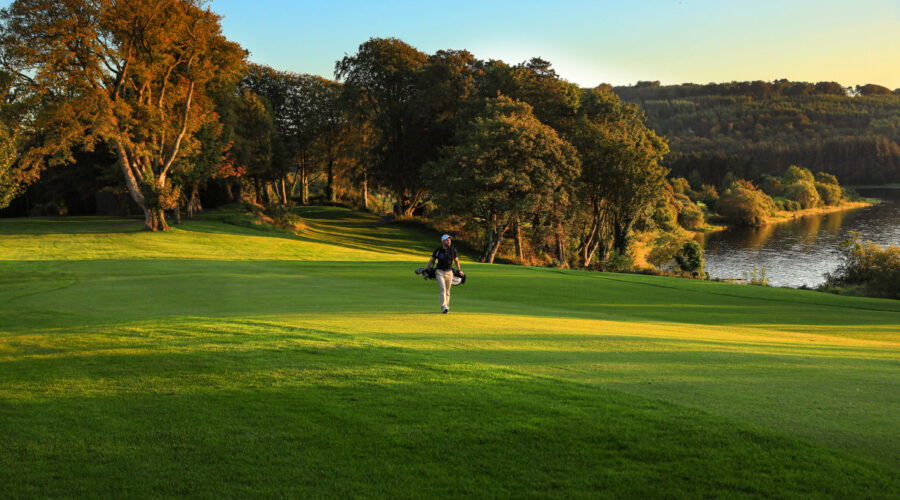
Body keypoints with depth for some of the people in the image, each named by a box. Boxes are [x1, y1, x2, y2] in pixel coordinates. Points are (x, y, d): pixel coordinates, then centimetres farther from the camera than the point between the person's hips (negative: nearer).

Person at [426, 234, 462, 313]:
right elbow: (432, 260, 6)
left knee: (447, 291, 10)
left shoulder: (453, 250, 1)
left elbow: (456, 260, 17)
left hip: (449, 272, 3)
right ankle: (444, 307, -25)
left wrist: (459, 270, 22)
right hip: (440, 272, -3)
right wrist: (426, 270, 1)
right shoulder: (438, 250, -5)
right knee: (443, 289, -18)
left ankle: (447, 307, 23)